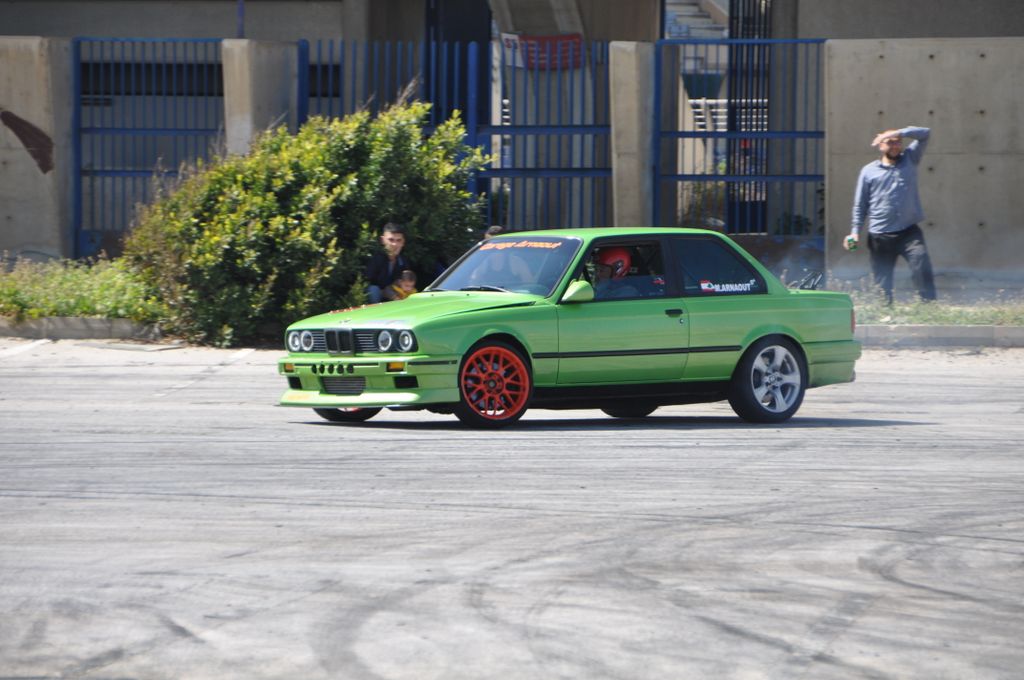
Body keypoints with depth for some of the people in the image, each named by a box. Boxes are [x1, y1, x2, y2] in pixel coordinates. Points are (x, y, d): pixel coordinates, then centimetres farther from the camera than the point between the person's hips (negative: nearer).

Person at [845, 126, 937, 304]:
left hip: (909, 231, 0)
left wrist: (899, 133, -8)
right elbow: (860, 204, 10)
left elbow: (925, 134, 4)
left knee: (922, 267, -20)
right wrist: (855, 231, 1)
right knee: (882, 283, 1)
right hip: (880, 236, 0)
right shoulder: (869, 171, 8)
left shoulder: (910, 159, 11)